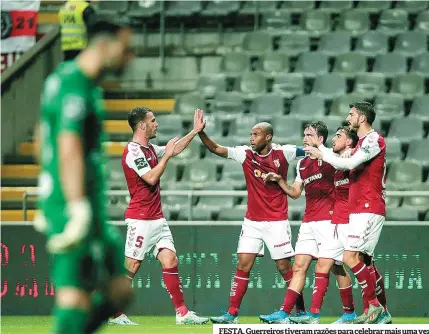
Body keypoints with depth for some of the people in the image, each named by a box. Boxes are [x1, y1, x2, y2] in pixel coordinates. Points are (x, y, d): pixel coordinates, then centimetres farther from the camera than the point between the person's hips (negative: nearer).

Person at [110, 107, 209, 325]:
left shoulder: (150, 149, 14)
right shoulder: (133, 151, -14)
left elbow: (175, 150, 30)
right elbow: (151, 178, -22)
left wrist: (196, 131, 27)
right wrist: (166, 155, -11)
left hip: (157, 219, 9)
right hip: (140, 219, -9)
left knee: (170, 261, 0)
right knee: (131, 266, -5)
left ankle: (182, 313, -1)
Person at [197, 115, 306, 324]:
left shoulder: (282, 153, -7)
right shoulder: (246, 154, 0)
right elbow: (216, 149, -4)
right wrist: (201, 133, -16)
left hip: (277, 221, -3)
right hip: (252, 221, 3)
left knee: (284, 266, 0)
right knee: (243, 265, -3)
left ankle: (301, 310, 13)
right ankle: (232, 314, -2)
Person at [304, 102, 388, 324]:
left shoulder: (374, 140, -11)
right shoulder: (363, 142, 19)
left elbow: (349, 164, -20)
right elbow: (347, 165, 23)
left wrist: (322, 154, -8)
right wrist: (321, 148, 23)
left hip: (368, 210, -10)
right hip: (359, 211, 10)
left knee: (350, 257, -17)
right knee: (364, 260, 9)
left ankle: (374, 305, -12)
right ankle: (381, 312, 12)